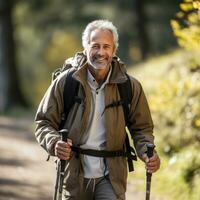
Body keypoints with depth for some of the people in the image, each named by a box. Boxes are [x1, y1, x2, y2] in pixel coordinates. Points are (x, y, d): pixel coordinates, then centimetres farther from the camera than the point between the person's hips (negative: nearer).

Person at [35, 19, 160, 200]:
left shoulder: (130, 86, -1)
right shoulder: (66, 82, -4)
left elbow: (141, 128, 9)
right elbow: (44, 122, 2)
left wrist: (147, 153, -11)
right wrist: (55, 143, -20)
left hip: (111, 178, -1)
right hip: (74, 177, 1)